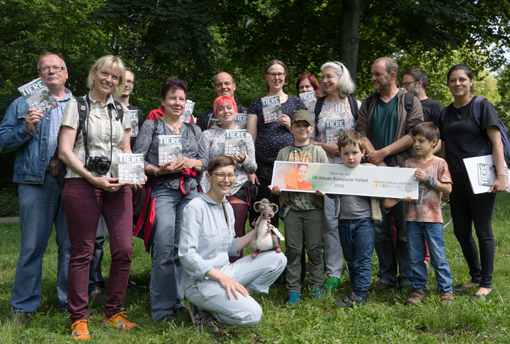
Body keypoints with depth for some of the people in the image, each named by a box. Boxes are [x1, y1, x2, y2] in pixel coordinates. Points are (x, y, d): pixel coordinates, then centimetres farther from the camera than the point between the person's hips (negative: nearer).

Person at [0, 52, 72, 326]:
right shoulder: (23, 104, 15)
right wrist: (26, 129, -9)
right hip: (36, 182, -1)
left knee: (72, 244, 3)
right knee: (32, 246, -1)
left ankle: (71, 302, 14)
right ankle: (23, 307, 10)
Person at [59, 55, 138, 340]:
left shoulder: (122, 111, 17)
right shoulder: (76, 106, 4)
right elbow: (65, 151, -3)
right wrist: (94, 179, -12)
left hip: (117, 186, 4)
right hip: (82, 185, -4)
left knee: (124, 249, -2)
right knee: (82, 252, -1)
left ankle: (113, 313, 14)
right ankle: (79, 319, 11)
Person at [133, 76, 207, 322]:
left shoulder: (194, 130, 19)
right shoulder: (151, 126, 7)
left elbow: (205, 161, 15)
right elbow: (137, 159, 0)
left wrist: (191, 162, -5)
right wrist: (158, 170, -15)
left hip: (189, 193, 4)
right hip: (162, 192, -4)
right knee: (164, 250, -9)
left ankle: (178, 300, 15)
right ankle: (162, 307, 1)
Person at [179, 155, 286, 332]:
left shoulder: (227, 207, 10)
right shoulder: (195, 207, -15)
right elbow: (186, 254, -19)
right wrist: (222, 277, -23)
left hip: (225, 272, 8)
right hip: (201, 280, -8)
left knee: (278, 259, -2)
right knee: (252, 315, -26)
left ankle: (239, 298, 0)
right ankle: (202, 309, -3)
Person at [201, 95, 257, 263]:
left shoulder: (245, 136, 15)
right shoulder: (208, 135, 10)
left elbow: (253, 168, 13)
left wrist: (243, 160, -9)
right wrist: (205, 193, -6)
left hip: (238, 191, 1)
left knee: (235, 237, -5)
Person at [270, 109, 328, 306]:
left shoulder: (318, 151, 8)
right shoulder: (284, 153, 11)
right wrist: (276, 189, -12)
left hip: (313, 207, -1)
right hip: (291, 207, 1)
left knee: (314, 248, 2)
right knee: (293, 249, 3)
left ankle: (317, 285, 16)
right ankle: (293, 290, 10)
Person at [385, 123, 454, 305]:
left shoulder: (439, 163, -1)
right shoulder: (408, 163, 7)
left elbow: (447, 188, -6)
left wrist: (427, 179, -15)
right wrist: (393, 199, -9)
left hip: (432, 218, -3)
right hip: (412, 217, 3)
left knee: (438, 256, 2)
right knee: (415, 258, 10)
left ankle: (446, 289, 15)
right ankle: (419, 288, 22)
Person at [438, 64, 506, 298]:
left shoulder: (482, 106, -3)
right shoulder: (446, 113, 12)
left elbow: (496, 142, -9)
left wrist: (500, 176, -17)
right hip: (457, 181, 6)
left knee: (483, 231, 0)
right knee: (461, 231, 10)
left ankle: (486, 283, 12)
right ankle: (476, 276, 27)